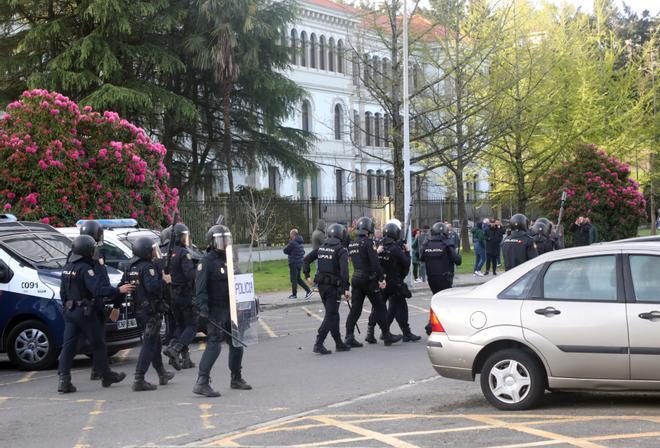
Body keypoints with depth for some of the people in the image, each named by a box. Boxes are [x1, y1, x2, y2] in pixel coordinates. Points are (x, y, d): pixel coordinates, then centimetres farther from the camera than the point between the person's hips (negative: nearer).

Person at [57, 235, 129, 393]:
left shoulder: (67, 268, 10)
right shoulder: (85, 269, -17)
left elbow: (63, 292, 18)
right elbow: (98, 289, -28)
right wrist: (119, 290, -26)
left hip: (69, 311, 7)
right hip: (85, 312, -7)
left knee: (68, 345, 3)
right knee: (97, 345, 6)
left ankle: (64, 380, -6)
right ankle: (107, 376, 18)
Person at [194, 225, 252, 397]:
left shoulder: (228, 259, 15)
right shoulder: (207, 261, -11)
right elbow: (200, 287, -18)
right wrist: (203, 307, -27)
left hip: (230, 309, 8)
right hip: (215, 310, -8)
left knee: (237, 344, 14)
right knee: (214, 344, -14)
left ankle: (236, 379, 28)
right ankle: (201, 382, -13)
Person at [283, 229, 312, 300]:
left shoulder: (293, 243, -18)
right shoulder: (300, 243, 9)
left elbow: (285, 251, -11)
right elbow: (303, 252, 19)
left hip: (294, 263, -9)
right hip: (300, 262, 9)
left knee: (293, 279, 2)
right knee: (298, 278, 17)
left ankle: (294, 294, 9)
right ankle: (308, 291, 9)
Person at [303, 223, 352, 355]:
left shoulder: (321, 248, 9)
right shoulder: (341, 250, -12)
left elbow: (306, 259, 13)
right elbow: (344, 270, -23)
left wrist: (307, 275, 17)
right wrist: (346, 288, -24)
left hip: (322, 285, 7)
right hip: (334, 286, -7)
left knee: (333, 314, 16)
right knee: (330, 315, -3)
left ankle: (339, 343, 22)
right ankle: (318, 344, -11)